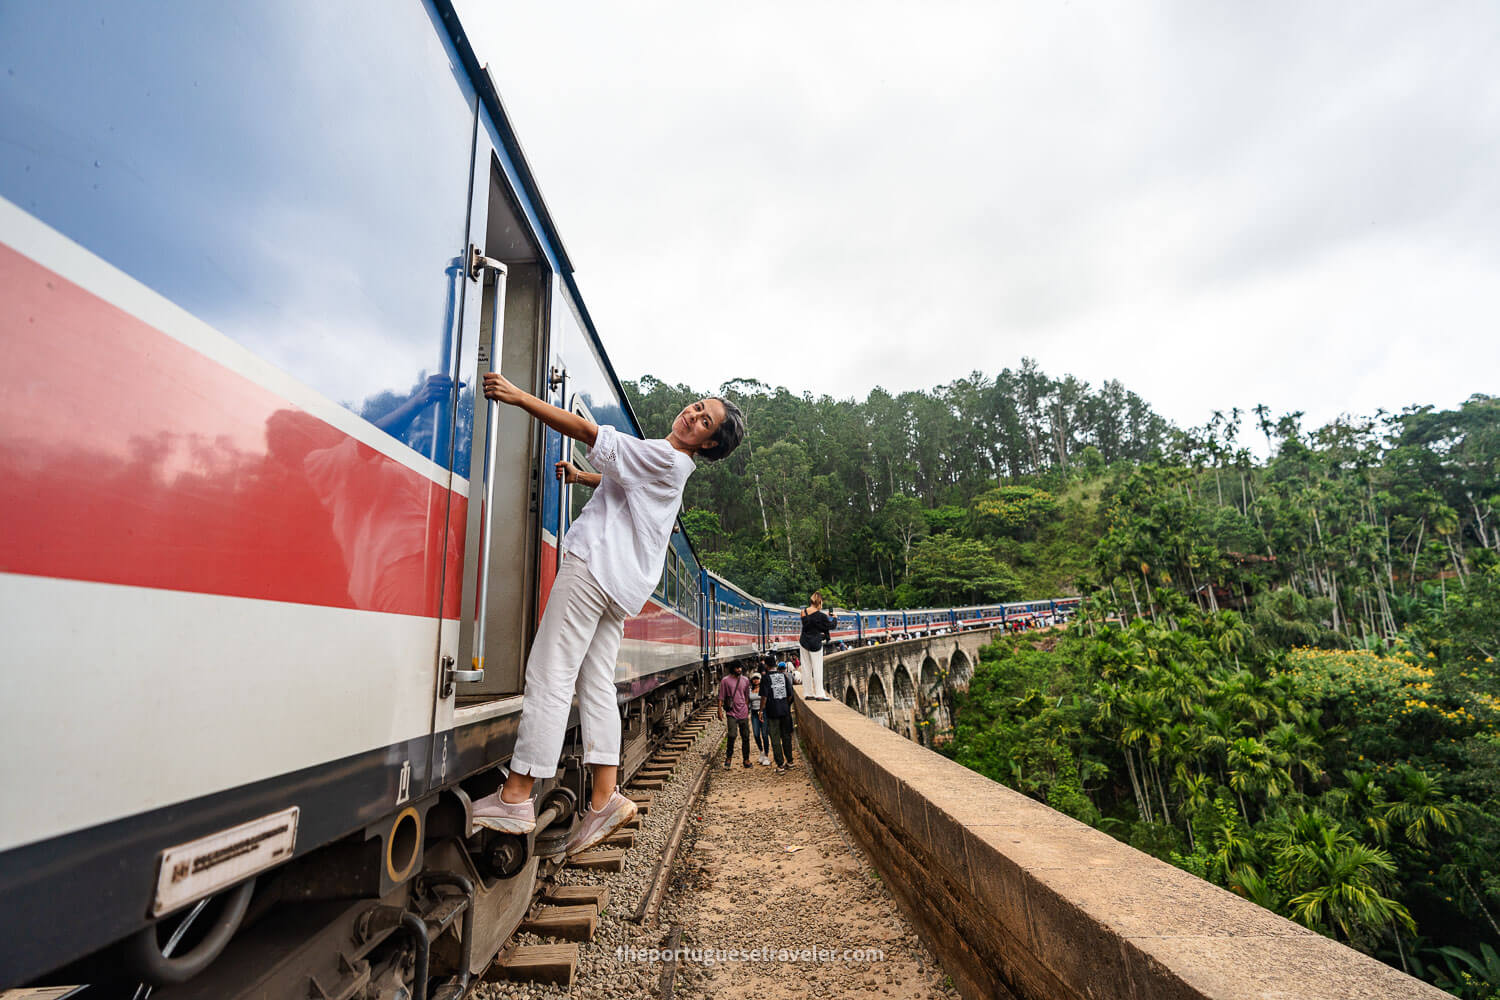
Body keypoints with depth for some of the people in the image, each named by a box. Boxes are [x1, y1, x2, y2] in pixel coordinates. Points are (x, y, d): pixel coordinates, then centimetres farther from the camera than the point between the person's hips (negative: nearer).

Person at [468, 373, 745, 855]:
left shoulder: (662, 458, -7)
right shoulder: (671, 468, 22)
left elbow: (588, 431, -12)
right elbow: (620, 481, 40)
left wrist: (519, 396, -10)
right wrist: (580, 476, 27)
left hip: (594, 563, -10)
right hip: (618, 583, 10)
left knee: (549, 675, -8)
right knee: (596, 685, 7)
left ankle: (514, 798, -4)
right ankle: (605, 799, 5)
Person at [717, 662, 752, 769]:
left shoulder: (745, 680, 8)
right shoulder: (725, 680, -4)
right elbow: (721, 697, -1)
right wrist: (720, 710, -7)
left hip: (743, 713, 4)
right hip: (732, 712, -4)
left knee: (745, 737, 6)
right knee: (732, 735, -15)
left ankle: (746, 759, 18)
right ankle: (728, 757, 4)